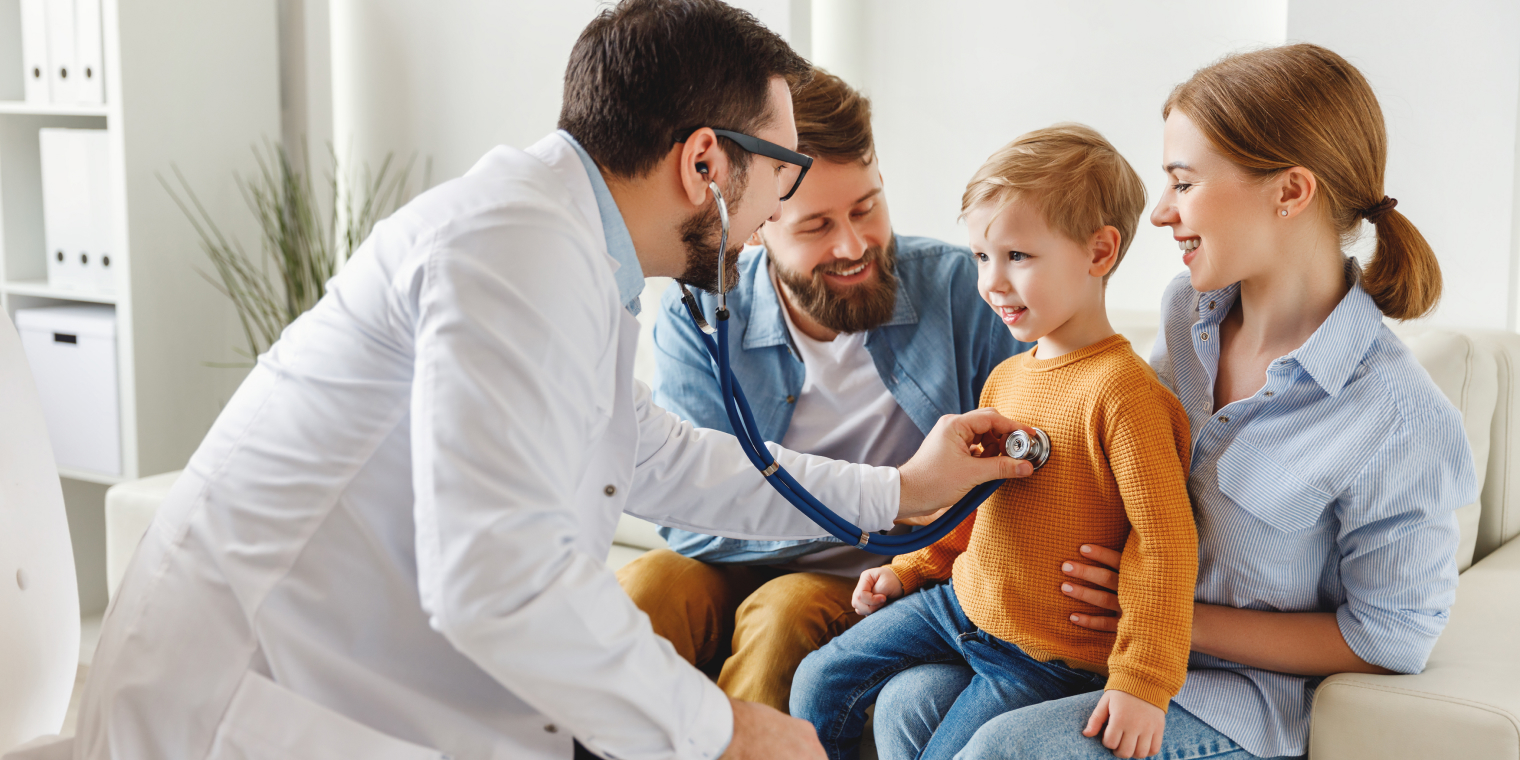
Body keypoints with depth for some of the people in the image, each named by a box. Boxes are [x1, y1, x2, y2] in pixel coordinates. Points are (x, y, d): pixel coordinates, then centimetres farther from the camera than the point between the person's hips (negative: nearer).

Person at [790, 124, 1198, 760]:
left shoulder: (1121, 391, -23)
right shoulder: (1006, 378, 5)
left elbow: (1165, 541, -25)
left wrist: (1142, 681, -26)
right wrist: (911, 567, 18)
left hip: (1045, 656, -8)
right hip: (961, 600, 8)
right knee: (821, 682, 9)